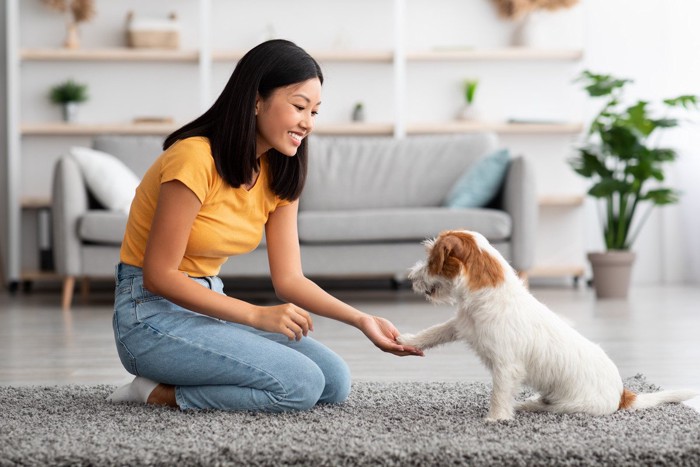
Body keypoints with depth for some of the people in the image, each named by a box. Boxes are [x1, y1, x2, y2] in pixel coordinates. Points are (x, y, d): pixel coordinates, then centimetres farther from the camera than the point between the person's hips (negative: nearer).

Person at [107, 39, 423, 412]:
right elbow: (158, 275, -21)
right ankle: (161, 392, -6)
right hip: (153, 313, -9)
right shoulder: (194, 158, -21)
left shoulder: (278, 175, 5)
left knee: (334, 381, -4)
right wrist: (257, 315, -26)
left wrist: (361, 320, -14)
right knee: (301, 385, -22)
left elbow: (289, 279, 1)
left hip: (210, 307, 9)